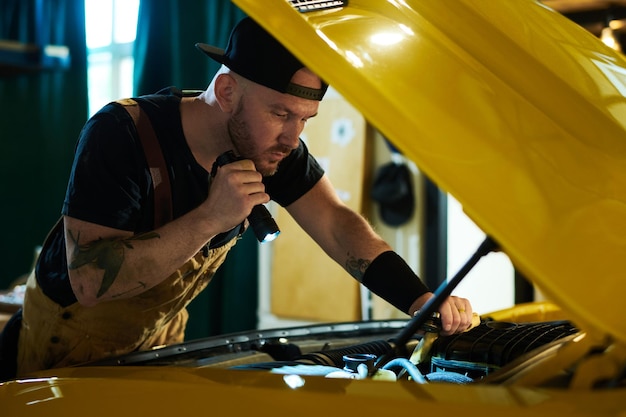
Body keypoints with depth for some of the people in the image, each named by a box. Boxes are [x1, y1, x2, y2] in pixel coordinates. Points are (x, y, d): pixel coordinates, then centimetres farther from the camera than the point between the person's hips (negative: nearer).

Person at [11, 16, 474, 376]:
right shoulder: (119, 134, -33)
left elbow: (337, 224, -15)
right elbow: (88, 281, -38)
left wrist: (421, 300, -30)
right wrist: (211, 218, -45)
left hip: (162, 329, 5)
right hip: (70, 334, -5)